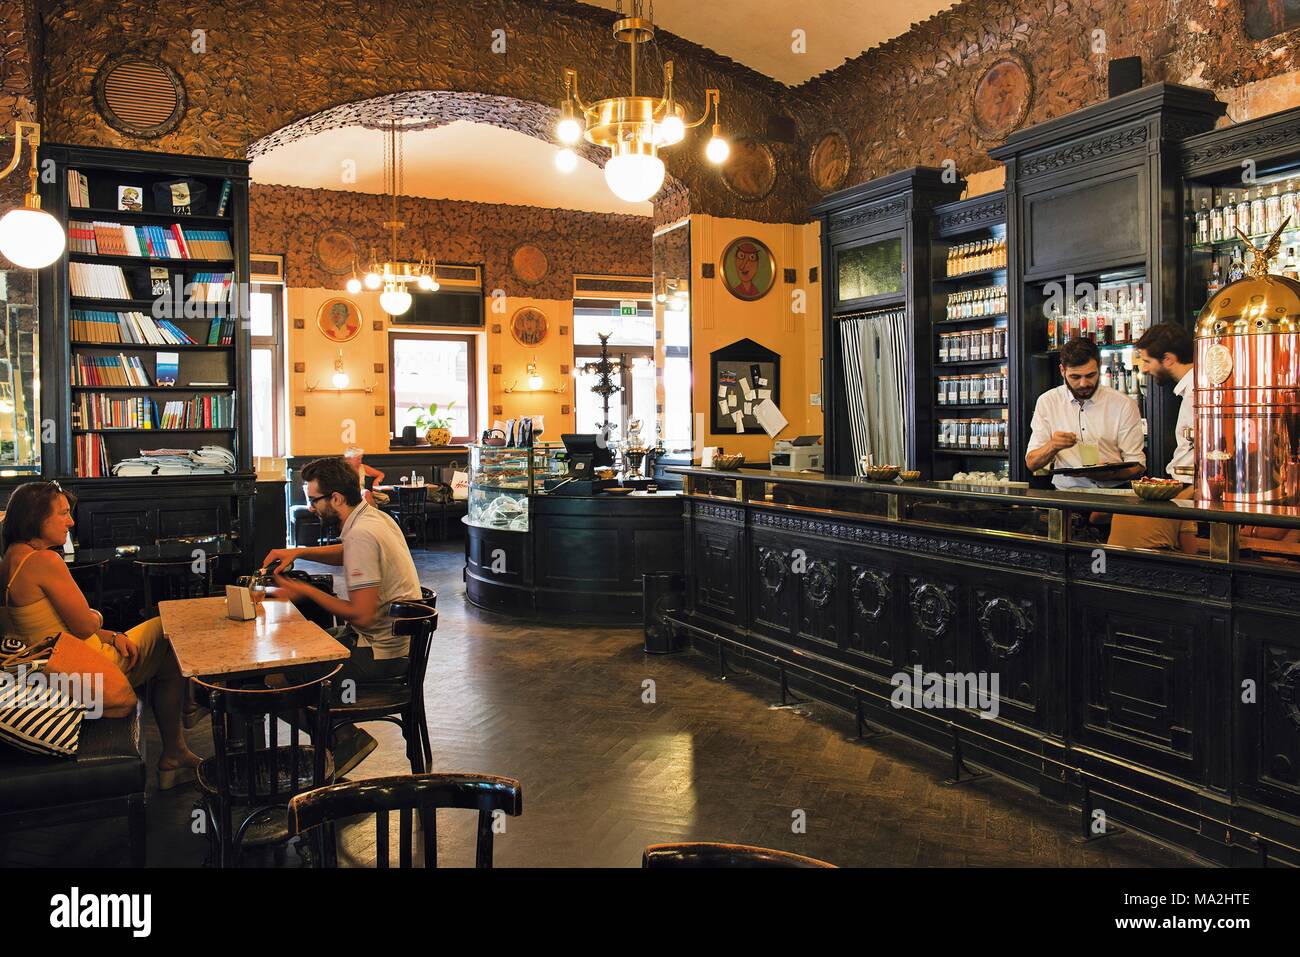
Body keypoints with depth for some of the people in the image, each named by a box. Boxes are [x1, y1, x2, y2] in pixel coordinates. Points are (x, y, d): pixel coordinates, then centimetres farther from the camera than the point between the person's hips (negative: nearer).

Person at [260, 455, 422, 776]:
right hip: (393, 640, 10)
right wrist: (298, 553, 14)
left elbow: (362, 616, -25)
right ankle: (343, 737, 19)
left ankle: (344, 738, 4)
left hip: (380, 653, -10)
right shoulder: (372, 515, 5)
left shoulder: (361, 535, -24)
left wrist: (306, 591, -14)